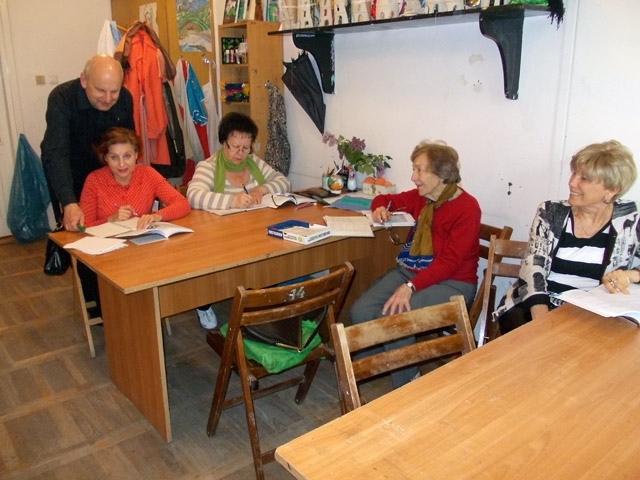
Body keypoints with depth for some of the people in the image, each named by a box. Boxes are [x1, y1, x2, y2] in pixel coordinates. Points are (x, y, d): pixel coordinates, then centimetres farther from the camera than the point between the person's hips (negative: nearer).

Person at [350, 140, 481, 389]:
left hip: (450, 282, -7)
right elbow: (387, 199, 26)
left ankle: (407, 384, -6)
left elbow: (449, 261, -20)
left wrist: (410, 287, -30)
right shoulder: (420, 197, 7)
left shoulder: (467, 207, -13)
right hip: (408, 271, 7)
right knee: (360, 312, -16)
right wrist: (380, 207, 0)